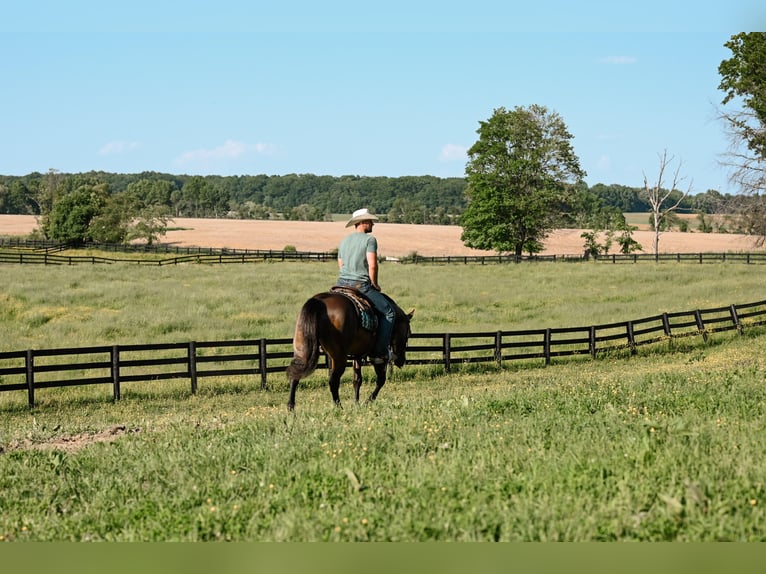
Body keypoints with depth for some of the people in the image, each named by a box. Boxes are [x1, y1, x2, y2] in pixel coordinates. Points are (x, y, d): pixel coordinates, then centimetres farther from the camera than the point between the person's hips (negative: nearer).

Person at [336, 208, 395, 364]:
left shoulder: (344, 240, 16)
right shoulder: (370, 239, -7)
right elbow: (372, 265, -16)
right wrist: (375, 284, -1)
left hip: (342, 283, 7)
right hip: (361, 286, -7)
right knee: (388, 311, 4)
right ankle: (379, 352, -3)